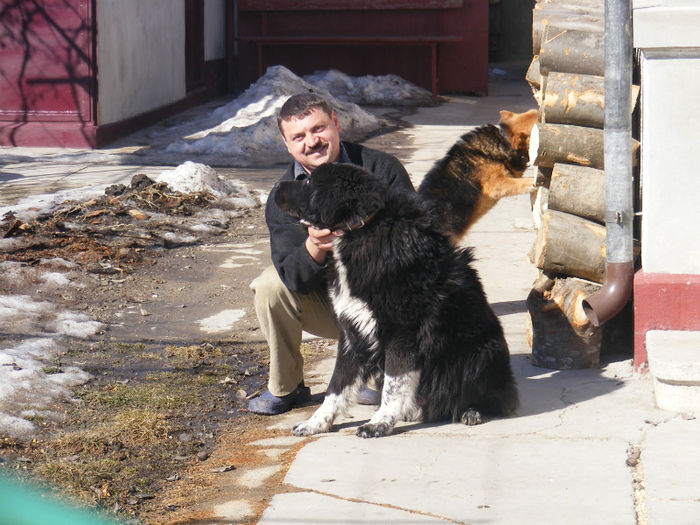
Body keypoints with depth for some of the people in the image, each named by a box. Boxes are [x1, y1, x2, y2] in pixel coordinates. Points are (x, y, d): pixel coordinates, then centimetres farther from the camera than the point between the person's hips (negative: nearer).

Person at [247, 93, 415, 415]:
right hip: (328, 303, 3)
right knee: (269, 286, -22)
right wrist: (313, 249, -41)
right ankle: (284, 387, -1)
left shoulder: (381, 169, -11)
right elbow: (294, 279, -18)